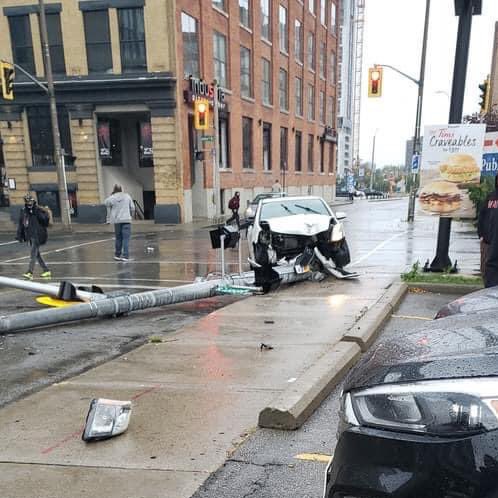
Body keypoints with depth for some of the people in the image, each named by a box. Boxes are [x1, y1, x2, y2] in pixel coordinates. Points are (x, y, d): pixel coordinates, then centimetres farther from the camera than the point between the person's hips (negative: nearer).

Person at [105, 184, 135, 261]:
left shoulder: (111, 198, 2)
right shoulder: (127, 196, 4)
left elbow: (108, 209, 4)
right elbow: (132, 208, 6)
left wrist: (110, 218, 16)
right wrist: (131, 216, 19)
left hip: (116, 221, 1)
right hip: (126, 220, -1)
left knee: (118, 238, 12)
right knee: (126, 238, -3)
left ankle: (117, 255, 21)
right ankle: (125, 256, -8)